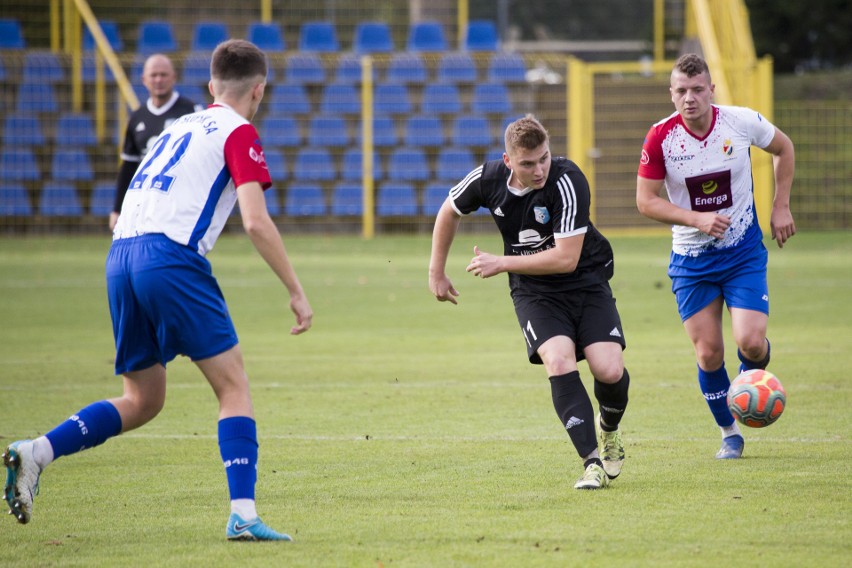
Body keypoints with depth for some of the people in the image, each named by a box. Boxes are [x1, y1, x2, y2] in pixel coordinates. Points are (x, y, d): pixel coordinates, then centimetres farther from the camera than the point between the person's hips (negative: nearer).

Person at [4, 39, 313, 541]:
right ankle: (243, 515, -12)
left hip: (121, 255, 7)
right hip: (171, 255, -7)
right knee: (234, 386, -1)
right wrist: (296, 291, -4)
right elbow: (256, 222, -8)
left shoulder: (179, 127, 27)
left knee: (143, 401, 16)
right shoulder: (239, 134, 4)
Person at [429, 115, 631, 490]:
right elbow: (449, 212, 12)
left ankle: (609, 429, 20)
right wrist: (436, 272, 14)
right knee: (559, 361, -25)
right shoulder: (488, 179, -11)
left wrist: (502, 263, -23)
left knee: (610, 371, -16)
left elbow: (566, 258, -26)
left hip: (586, 281, -2)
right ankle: (592, 462, -22)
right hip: (534, 290, 2)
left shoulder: (567, 181, -24)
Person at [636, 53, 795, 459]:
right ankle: (729, 433, 22)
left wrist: (781, 207, 3)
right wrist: (697, 219, -22)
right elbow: (646, 200, -9)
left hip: (744, 253, 0)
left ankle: (751, 379, 23)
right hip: (690, 258, 0)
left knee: (751, 342, -15)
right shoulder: (661, 137, -14)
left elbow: (783, 148, 9)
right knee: (708, 354, -1)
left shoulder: (742, 122, -12)